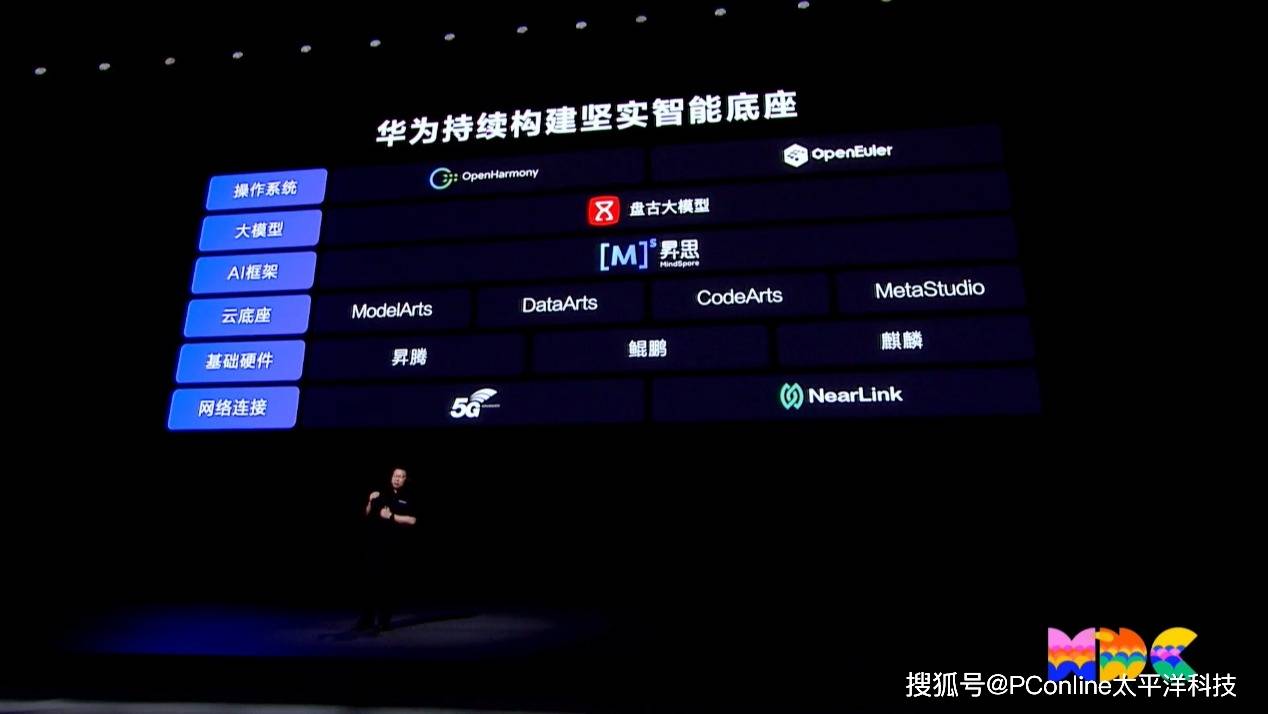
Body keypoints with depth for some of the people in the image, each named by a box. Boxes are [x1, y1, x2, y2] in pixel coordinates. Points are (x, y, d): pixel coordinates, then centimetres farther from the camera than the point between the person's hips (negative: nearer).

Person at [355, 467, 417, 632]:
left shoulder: (409, 499, 3)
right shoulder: (381, 495, 12)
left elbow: (412, 521, -9)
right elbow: (367, 515, 14)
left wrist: (391, 516, -12)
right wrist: (370, 502, -3)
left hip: (394, 546, -2)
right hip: (374, 543, 3)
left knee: (386, 582, 0)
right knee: (370, 580, 4)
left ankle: (384, 620, 9)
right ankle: (367, 618, 13)